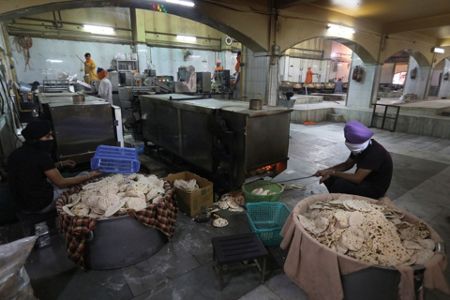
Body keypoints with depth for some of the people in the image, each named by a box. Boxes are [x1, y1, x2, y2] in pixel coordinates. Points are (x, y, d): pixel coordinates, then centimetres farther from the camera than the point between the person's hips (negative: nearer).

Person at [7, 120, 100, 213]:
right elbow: (61, 183, -18)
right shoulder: (41, 156, -25)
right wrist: (90, 175, -11)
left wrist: (60, 164, 13)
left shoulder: (16, 153, -1)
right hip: (41, 204, -7)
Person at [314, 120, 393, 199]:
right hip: (364, 179, 8)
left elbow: (357, 179, -32)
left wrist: (333, 172, -22)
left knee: (340, 184, -29)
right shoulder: (361, 147, -5)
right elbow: (347, 164, 7)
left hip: (375, 188, -8)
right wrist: (327, 171, -6)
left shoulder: (374, 153, -30)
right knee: (330, 178, -4)